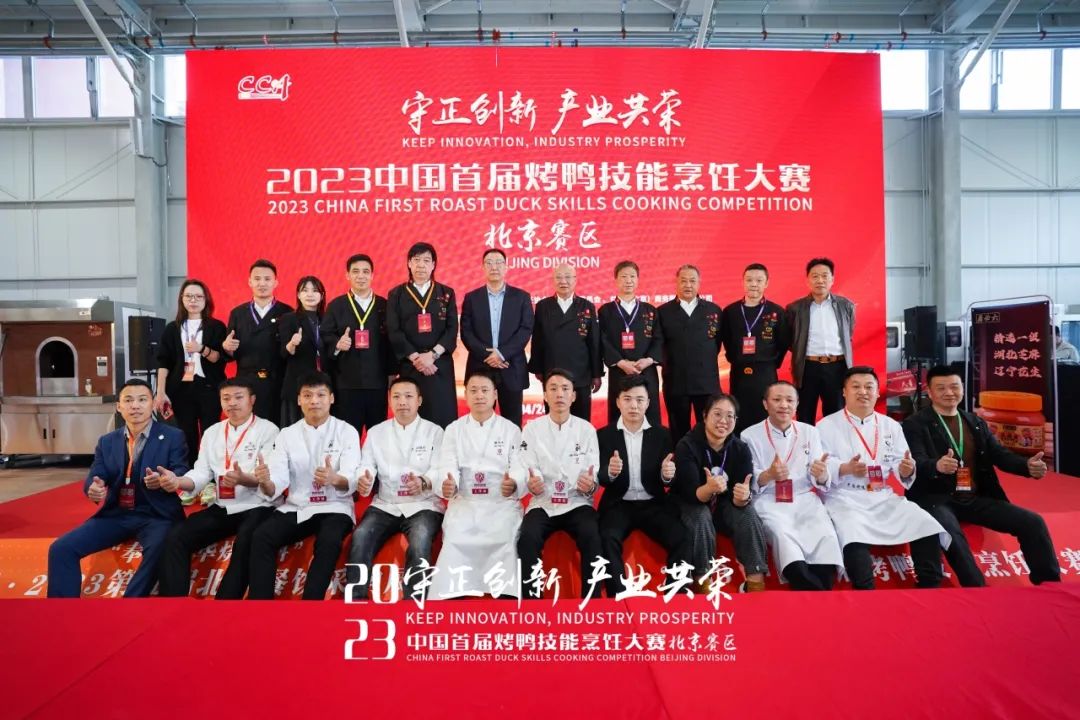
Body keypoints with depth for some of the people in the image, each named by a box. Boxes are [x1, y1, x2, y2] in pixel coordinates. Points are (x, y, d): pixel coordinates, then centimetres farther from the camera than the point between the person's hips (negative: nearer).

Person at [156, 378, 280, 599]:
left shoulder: (268, 430, -2)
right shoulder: (212, 432, 15)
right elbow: (201, 473, 7)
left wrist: (244, 479, -33)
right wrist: (178, 481, -15)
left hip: (257, 507, -5)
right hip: (221, 508, 6)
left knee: (245, 542, -34)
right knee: (176, 537, -14)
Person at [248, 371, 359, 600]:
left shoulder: (347, 432, -2)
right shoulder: (287, 434, 7)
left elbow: (352, 482, -12)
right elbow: (277, 484, -2)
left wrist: (334, 479, -37)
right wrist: (265, 482, -28)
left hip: (334, 508, -3)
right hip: (296, 508, 3)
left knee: (329, 541, -34)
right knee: (261, 537, -25)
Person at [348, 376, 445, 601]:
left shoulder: (434, 431, 6)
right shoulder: (376, 432, 14)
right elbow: (365, 466, 4)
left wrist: (423, 482, -29)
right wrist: (362, 481, -21)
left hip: (423, 505, -2)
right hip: (385, 505, 3)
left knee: (420, 541, -34)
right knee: (359, 537, -27)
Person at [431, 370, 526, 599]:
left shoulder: (511, 430, 11)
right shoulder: (453, 429, 14)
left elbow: (520, 469, 0)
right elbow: (448, 467, 2)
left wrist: (513, 485, -24)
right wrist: (447, 485, -23)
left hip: (502, 503, -1)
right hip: (464, 502, 1)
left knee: (503, 538, -29)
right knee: (455, 539, -27)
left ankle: (504, 595, -26)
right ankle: (451, 595, -23)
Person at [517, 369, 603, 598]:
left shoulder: (587, 429, 2)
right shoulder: (532, 429, 3)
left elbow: (594, 475, -1)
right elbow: (527, 470, -1)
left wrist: (590, 485, -25)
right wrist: (532, 483, -25)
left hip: (577, 503, 0)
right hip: (543, 503, 0)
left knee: (592, 537, -30)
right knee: (528, 538, -29)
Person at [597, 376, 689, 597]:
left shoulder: (662, 434, 6)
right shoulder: (604, 435, 3)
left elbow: (668, 481, 5)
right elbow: (600, 479, -3)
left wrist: (667, 475, -20)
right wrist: (610, 472, -27)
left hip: (654, 504, 1)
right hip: (619, 505, -1)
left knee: (681, 537, -24)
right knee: (607, 538, -30)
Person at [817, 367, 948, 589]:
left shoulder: (891, 426, 16)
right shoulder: (826, 426, 3)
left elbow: (901, 469, 9)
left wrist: (906, 470, -15)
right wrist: (846, 469, -27)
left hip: (886, 498, 5)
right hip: (846, 498, -4)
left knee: (927, 528, -19)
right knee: (854, 537, -34)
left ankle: (930, 591, -6)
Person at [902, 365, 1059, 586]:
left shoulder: (976, 423, 17)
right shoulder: (915, 424, -2)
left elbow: (999, 455, 7)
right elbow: (916, 462, -17)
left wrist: (1028, 466, -16)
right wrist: (937, 466, -41)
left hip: (976, 499, 6)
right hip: (936, 499, -6)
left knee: (1033, 522, -7)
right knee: (950, 533, -36)